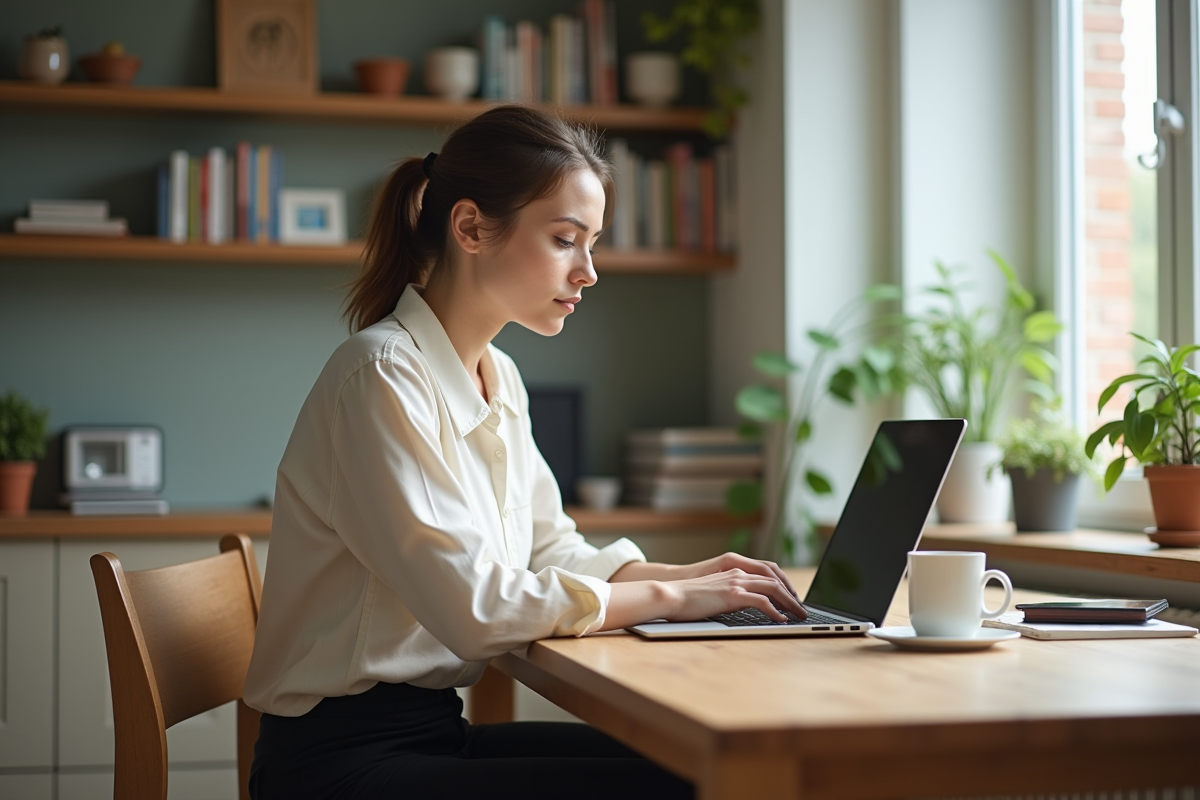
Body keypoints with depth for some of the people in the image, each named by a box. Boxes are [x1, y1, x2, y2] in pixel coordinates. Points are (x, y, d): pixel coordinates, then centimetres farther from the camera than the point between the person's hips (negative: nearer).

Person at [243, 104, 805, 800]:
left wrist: (682, 574, 0)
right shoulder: (383, 377, -17)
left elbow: (551, 549, 17)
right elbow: (474, 608, -23)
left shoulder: (499, 379, 10)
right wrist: (666, 597, -15)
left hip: (434, 732, 8)